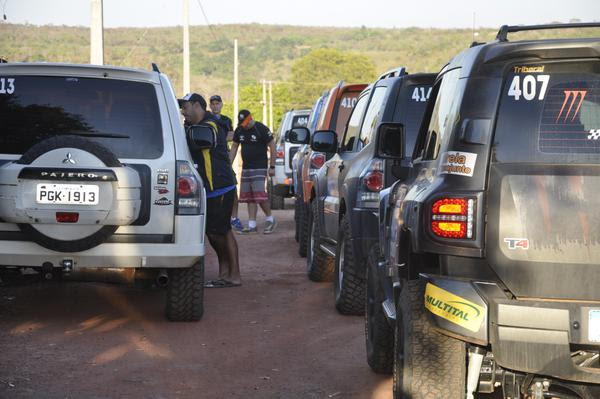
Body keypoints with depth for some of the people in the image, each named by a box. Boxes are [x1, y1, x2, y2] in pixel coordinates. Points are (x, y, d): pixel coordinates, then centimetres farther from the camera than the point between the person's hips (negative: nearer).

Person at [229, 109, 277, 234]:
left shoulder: (261, 129, -10)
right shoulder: (239, 130, 8)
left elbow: (272, 147, -7)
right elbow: (234, 148, 17)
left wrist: (272, 167, -10)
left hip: (259, 167, -6)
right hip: (246, 168, 6)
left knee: (260, 194, -15)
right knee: (249, 196, 4)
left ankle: (270, 220, 2)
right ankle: (252, 225, 6)